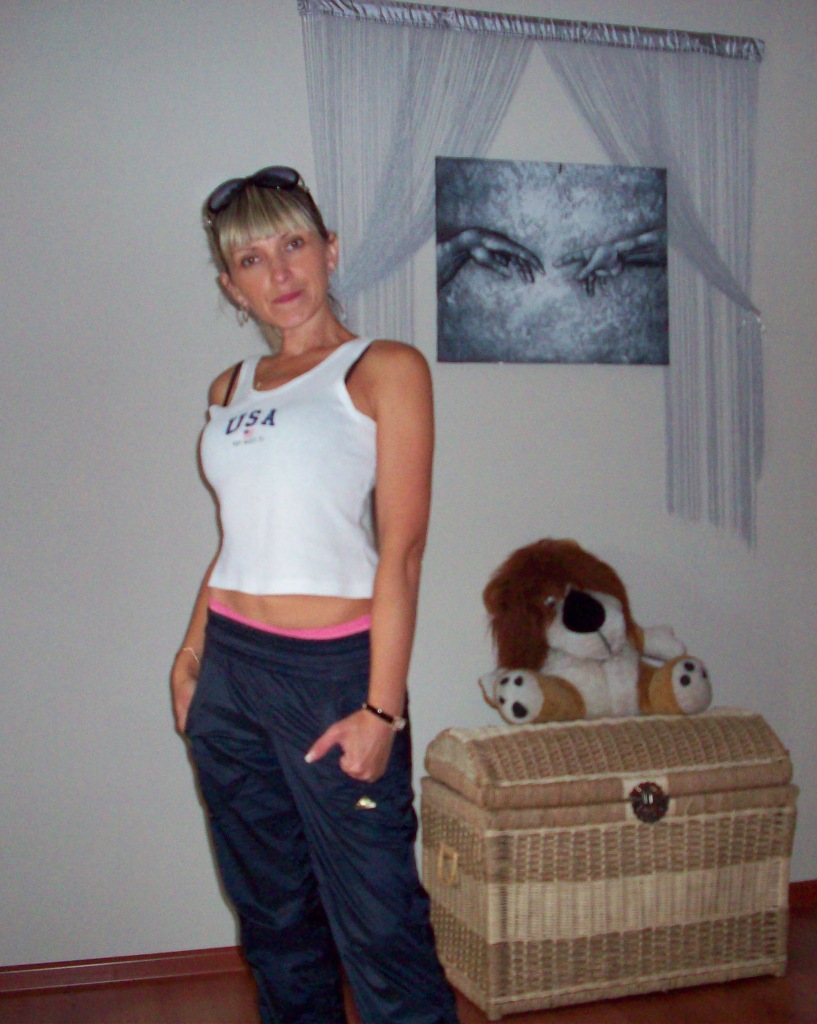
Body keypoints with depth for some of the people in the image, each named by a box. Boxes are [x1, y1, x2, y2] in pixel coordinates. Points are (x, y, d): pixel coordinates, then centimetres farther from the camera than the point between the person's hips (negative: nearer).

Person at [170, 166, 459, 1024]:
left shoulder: (384, 370, -5)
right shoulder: (231, 389, 13)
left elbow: (400, 551, -11)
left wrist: (381, 707, -15)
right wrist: (191, 654, 11)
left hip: (333, 668, -6)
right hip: (228, 668, 6)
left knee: (376, 921, -1)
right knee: (271, 912, 17)